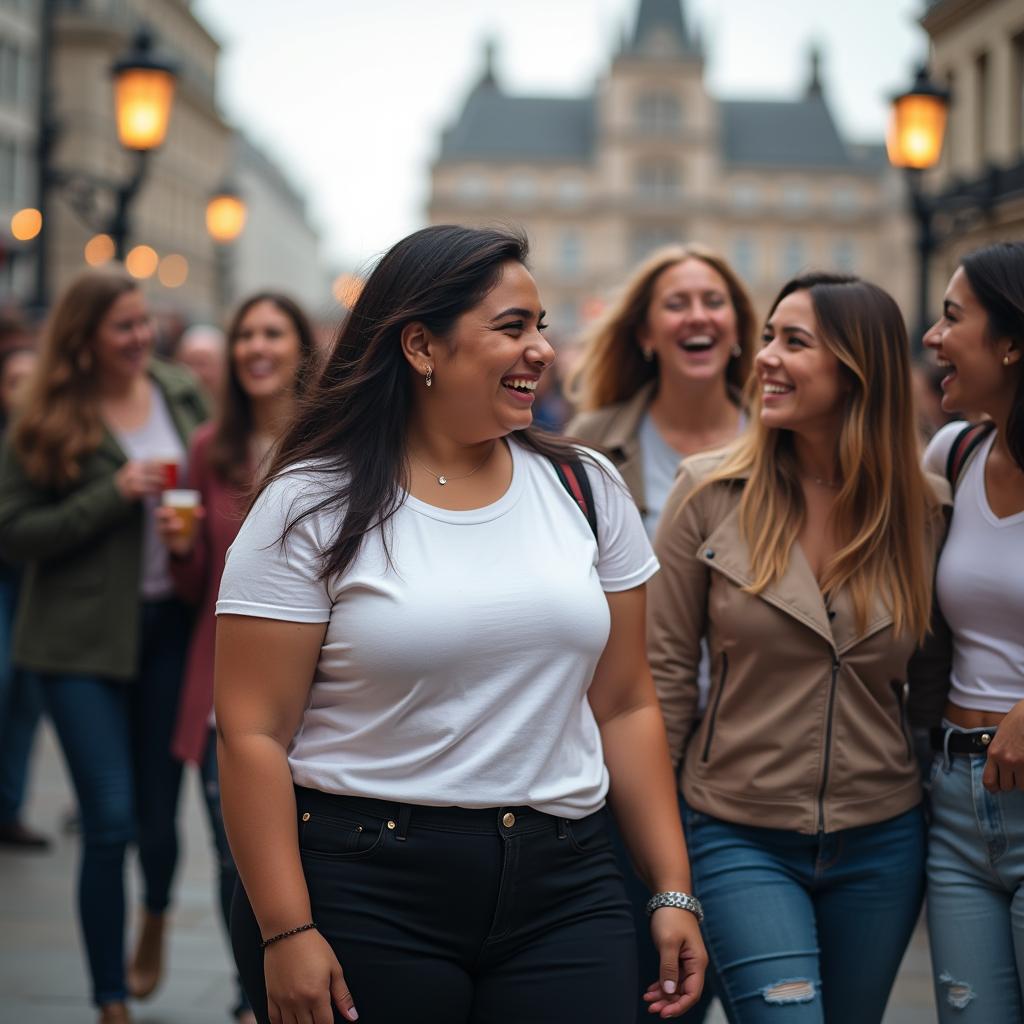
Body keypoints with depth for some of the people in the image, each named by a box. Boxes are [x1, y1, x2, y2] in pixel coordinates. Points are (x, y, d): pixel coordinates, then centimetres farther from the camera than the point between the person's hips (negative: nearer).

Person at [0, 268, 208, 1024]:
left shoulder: (181, 394, 5)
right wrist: (114, 494, -18)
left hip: (170, 627, 3)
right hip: (84, 640, -3)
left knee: (160, 811, 10)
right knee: (110, 822, -5)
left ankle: (156, 918, 45)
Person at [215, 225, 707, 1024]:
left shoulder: (585, 488, 7)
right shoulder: (312, 509, -5)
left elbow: (626, 707, 9)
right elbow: (253, 733, -8)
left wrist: (673, 892, 6)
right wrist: (285, 933, -13)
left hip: (562, 889, 3)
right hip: (362, 894, -3)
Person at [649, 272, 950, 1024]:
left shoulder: (922, 510, -1)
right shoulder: (712, 492, -7)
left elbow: (929, 679, 11)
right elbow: (665, 668, -3)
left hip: (881, 844, 3)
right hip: (740, 838, -2)